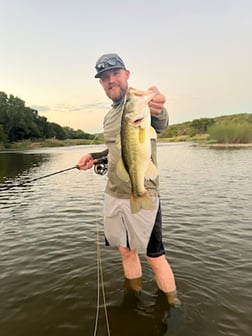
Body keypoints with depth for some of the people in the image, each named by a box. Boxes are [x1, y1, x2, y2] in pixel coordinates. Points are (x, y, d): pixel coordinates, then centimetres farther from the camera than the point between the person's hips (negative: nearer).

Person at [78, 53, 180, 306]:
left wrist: (157, 111, -57)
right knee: (126, 251, 19)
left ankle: (172, 304, 29)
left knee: (155, 256, 5)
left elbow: (160, 124, -33)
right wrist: (94, 157, 6)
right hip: (113, 195, 7)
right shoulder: (108, 117, 12)